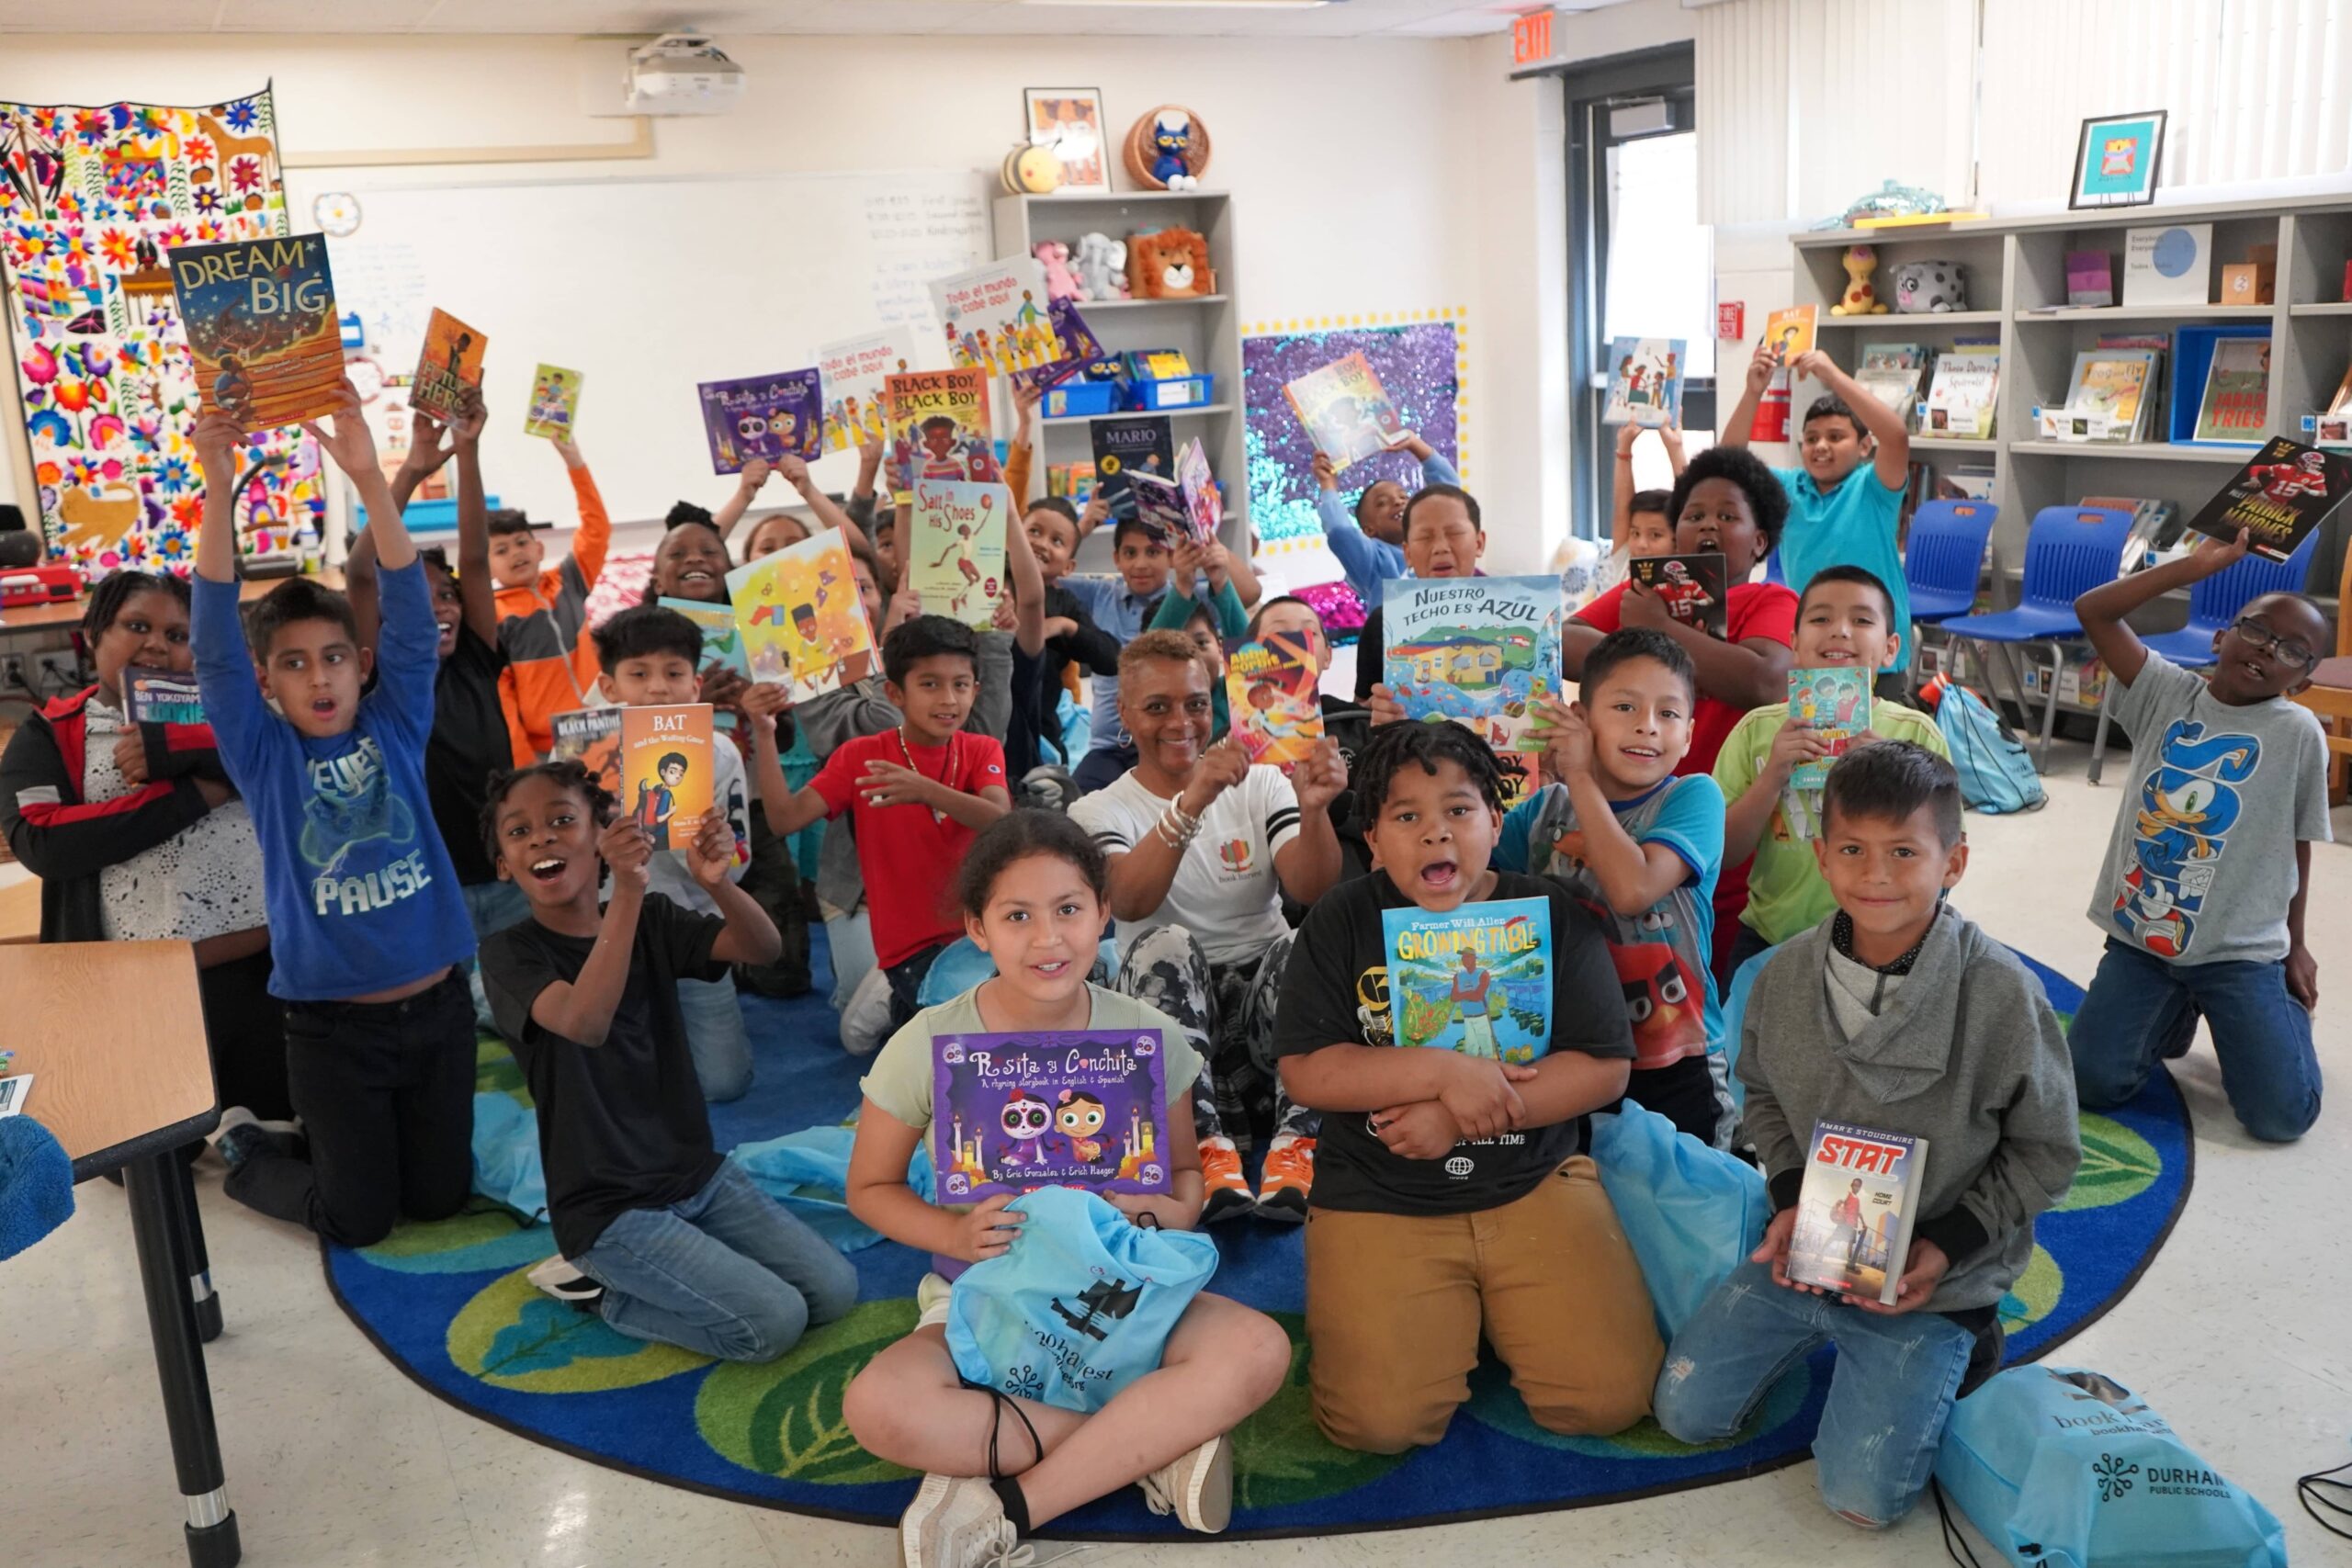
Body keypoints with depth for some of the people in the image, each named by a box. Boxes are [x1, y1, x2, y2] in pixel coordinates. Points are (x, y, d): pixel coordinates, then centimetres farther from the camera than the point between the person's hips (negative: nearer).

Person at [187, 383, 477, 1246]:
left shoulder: (396, 728, 0)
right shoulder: (262, 753, -4)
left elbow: (411, 617, -12)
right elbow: (214, 643, -16)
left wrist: (369, 477, -22)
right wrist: (218, 490, -25)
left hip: (436, 1005, 2)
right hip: (333, 1025, -2)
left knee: (440, 1195, 15)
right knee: (358, 1218, 8)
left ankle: (336, 1137, 43)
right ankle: (246, 1150, 36)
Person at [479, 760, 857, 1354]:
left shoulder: (652, 921, 3)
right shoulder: (510, 953, -12)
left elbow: (764, 948, -11)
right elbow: (583, 1023, -33)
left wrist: (716, 881, -32)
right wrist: (628, 890, -43)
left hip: (699, 1173, 6)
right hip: (609, 1205, -5)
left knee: (834, 1290, -4)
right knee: (771, 1322, -17)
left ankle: (643, 1274, 12)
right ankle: (599, 1287, 4)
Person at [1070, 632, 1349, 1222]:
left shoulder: (1262, 786, 8)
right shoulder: (1098, 811, 2)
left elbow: (1312, 891, -11)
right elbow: (1130, 902, -22)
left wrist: (1314, 811, -32)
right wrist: (1190, 804, -38)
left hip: (1264, 997, 1)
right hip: (1170, 1007, -1)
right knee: (1164, 945, -32)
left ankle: (1296, 1141, -33)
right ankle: (1207, 1145, -36)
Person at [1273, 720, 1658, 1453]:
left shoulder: (1552, 915, 0)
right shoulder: (1339, 924, -1)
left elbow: (1604, 1067, -5)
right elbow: (1305, 1072, -8)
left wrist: (1460, 1117, -15)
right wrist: (1443, 1071, -19)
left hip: (1535, 1181, 1)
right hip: (1379, 1200, -1)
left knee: (1608, 1396, -12)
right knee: (1380, 1420, -16)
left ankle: (1495, 1307, 17)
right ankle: (1453, 1314, 15)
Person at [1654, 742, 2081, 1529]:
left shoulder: (2003, 994, -21)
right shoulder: (1786, 975, -10)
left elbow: (2046, 1153, -8)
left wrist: (1949, 1246, -17)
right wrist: (1790, 1200, -8)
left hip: (1930, 1278, -4)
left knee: (1862, 1498, -7)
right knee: (1686, 1413, 5)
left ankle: (1953, 1343, 18)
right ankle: (1817, 1330, 27)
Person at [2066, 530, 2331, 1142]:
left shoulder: (2299, 732, -5)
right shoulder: (2168, 692, -1)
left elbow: (2298, 844, 4)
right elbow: (2092, 611, -9)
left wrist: (2296, 947, 11)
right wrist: (2198, 565, -11)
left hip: (2240, 951, -1)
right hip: (2139, 935, 1)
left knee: (2282, 1115, -7)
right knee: (2092, 1084, -8)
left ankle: (2282, 1008, 27)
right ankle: (2177, 1010, 24)